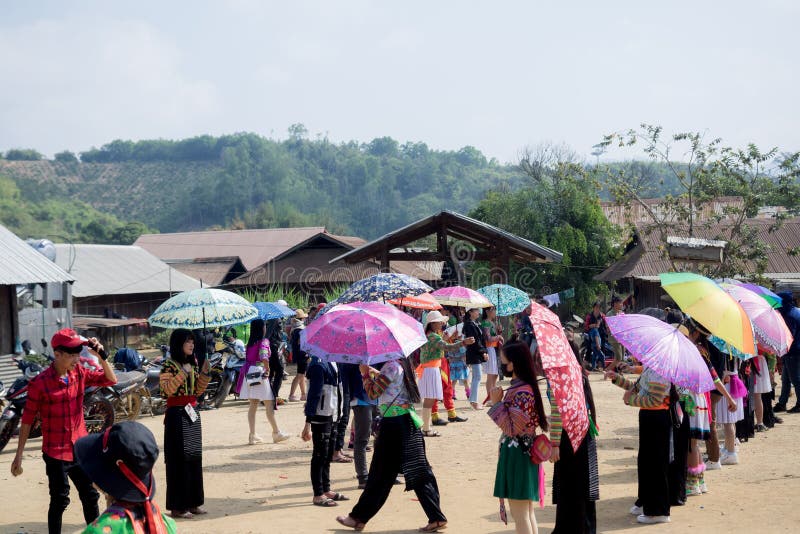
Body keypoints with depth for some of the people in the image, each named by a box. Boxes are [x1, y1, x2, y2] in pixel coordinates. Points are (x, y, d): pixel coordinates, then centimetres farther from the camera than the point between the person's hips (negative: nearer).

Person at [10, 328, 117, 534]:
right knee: (59, 501, 4)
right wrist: (18, 456, -8)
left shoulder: (80, 373, -1)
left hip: (81, 450, 5)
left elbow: (111, 380, 4)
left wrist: (101, 356, -13)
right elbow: (27, 420, -11)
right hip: (56, 454, -5)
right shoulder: (40, 383, -16)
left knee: (90, 496, 16)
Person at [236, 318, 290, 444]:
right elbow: (264, 357, -27)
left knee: (253, 405, 11)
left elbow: (247, 357, 9)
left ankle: (252, 435, 12)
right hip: (259, 374, -7)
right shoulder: (264, 342, -11)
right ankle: (276, 433, 9)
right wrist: (267, 369, -14)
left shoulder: (250, 342, 10)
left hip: (249, 375, 7)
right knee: (269, 405, 3)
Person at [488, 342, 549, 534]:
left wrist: (496, 403, -19)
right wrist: (497, 402, 8)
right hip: (522, 454, 10)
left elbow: (512, 428, -23)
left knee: (520, 514, -2)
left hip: (517, 456, -10)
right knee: (527, 512, 15)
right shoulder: (519, 388, 9)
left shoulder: (522, 392, -21)